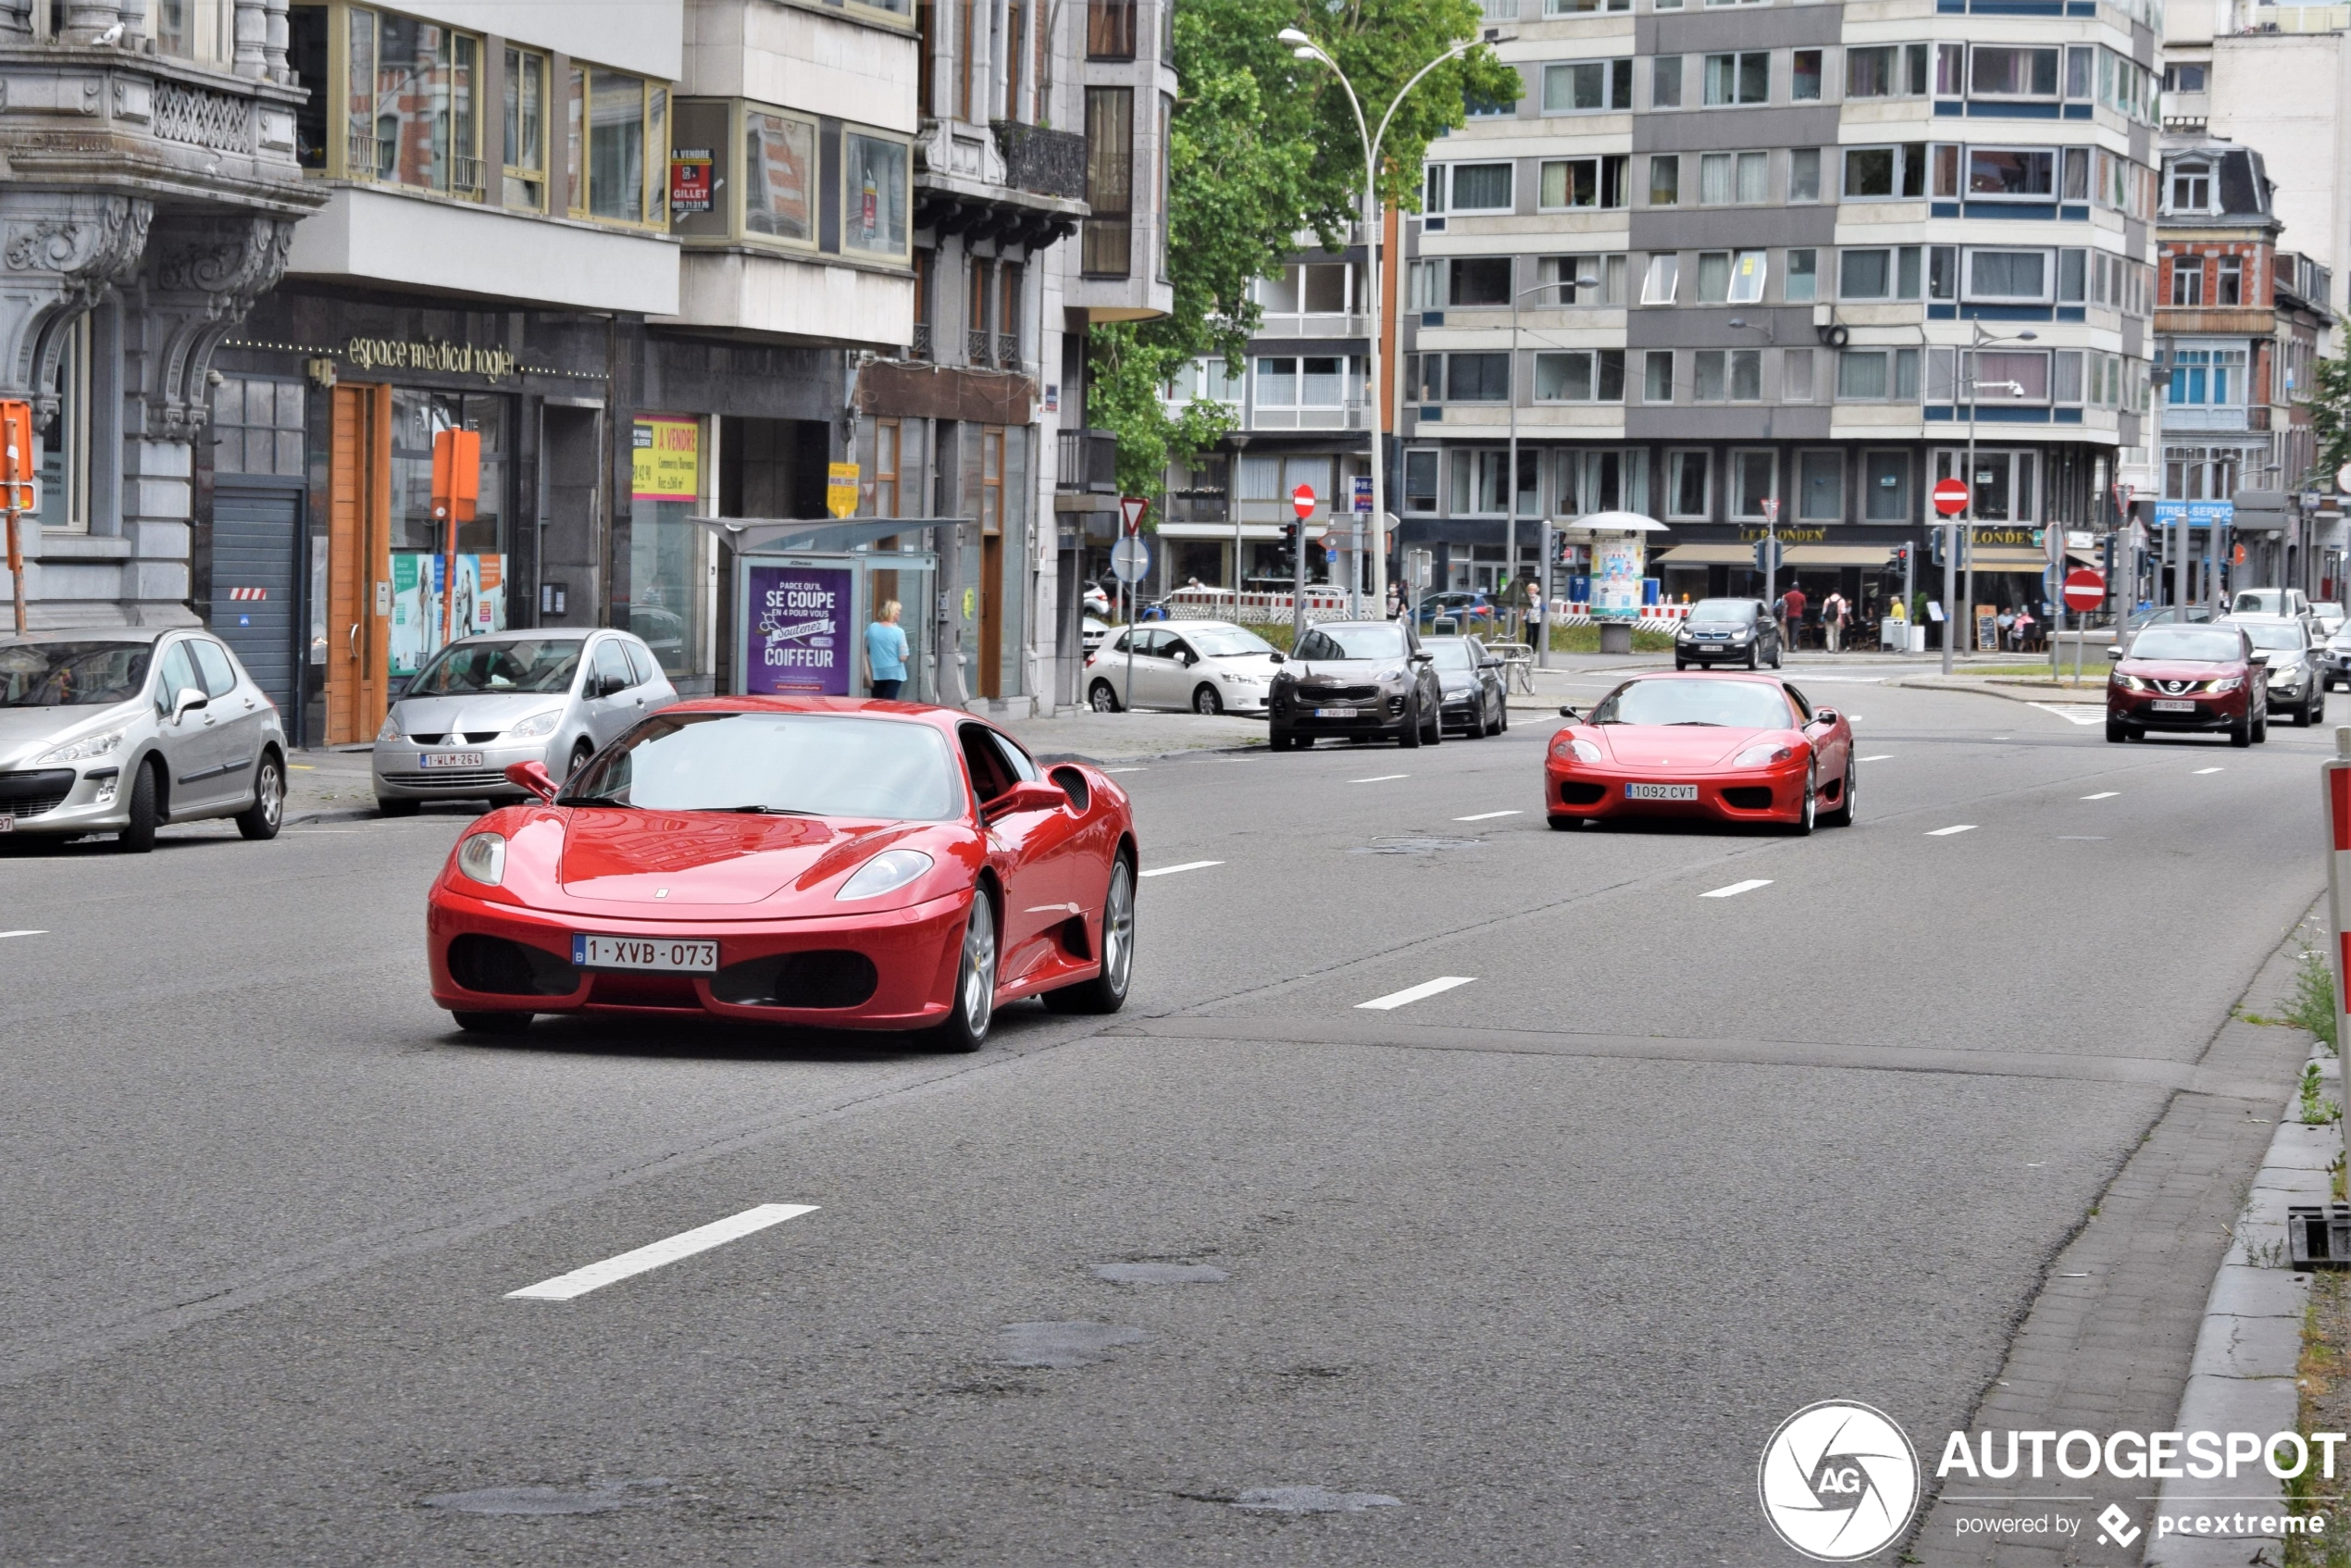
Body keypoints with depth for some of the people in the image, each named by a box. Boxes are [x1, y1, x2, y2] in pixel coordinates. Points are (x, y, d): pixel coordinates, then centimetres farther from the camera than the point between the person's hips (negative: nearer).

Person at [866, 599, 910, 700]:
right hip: (894, 673, -4)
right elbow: (903, 657, -14)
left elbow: (864, 650, 5)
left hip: (876, 672, 4)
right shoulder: (898, 632, -13)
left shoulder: (871, 628, -3)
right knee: (889, 703, -1)